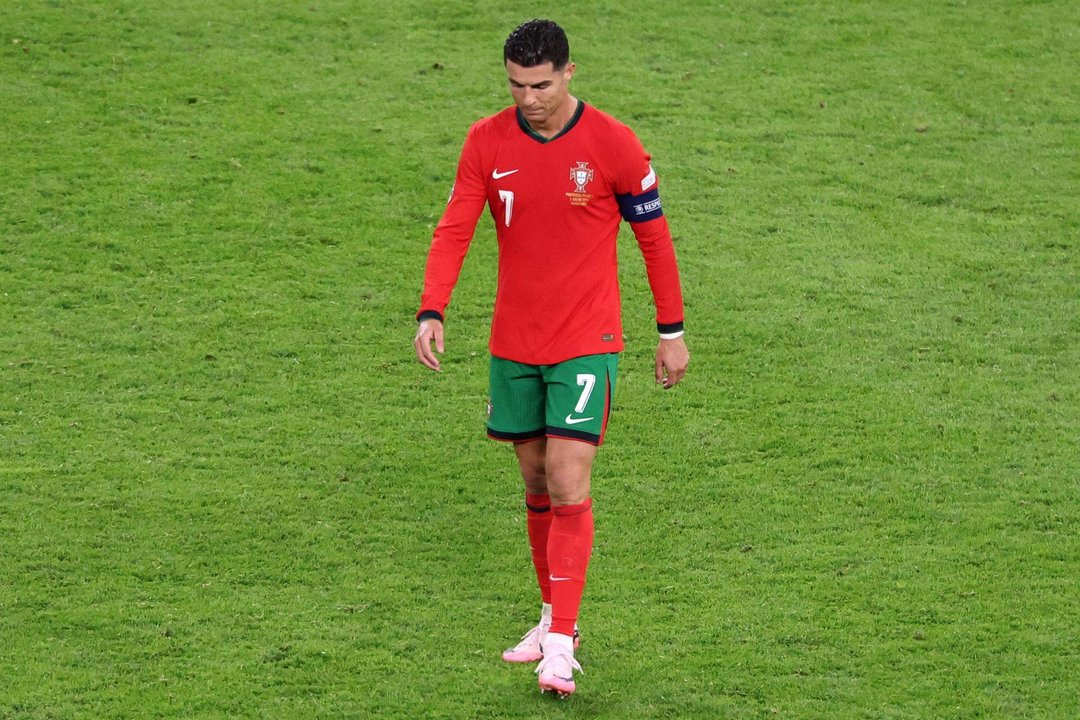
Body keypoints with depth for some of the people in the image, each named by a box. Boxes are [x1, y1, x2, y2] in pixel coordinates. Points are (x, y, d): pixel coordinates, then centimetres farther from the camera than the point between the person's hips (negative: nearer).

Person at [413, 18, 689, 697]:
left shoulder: (613, 143, -9)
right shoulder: (487, 142, -2)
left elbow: (654, 235, 0)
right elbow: (454, 230, -5)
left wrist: (672, 332, 3)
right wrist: (431, 314, -20)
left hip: (586, 345, -4)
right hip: (513, 345, 4)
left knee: (568, 488, -11)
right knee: (537, 485, 13)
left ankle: (561, 644, -11)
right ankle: (554, 617, 28)